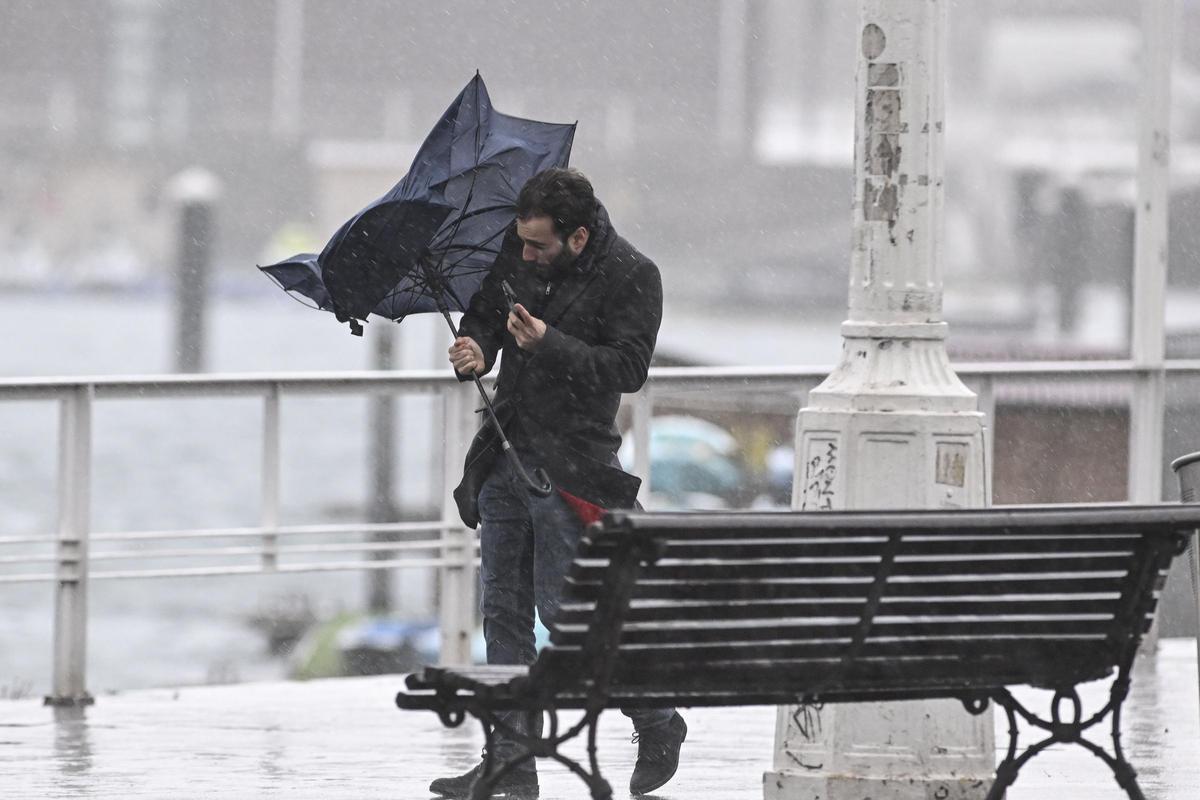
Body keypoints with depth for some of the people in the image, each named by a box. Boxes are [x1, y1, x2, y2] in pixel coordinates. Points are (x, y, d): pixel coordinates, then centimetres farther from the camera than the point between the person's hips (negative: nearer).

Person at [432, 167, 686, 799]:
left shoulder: (631, 278, -10)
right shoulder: (514, 254, 6)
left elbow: (628, 367, -15)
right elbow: (483, 312, 17)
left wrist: (549, 344, -24)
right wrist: (473, 348, -6)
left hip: (568, 468, -6)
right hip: (506, 457, 7)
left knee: (563, 606, -7)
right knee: (503, 610, 6)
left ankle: (657, 722, 12)